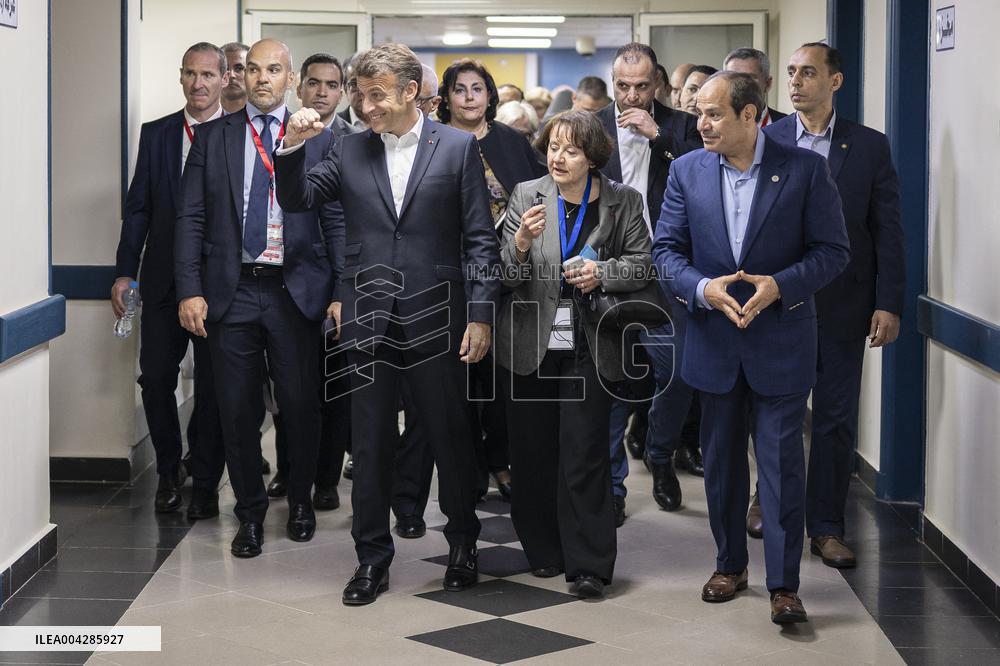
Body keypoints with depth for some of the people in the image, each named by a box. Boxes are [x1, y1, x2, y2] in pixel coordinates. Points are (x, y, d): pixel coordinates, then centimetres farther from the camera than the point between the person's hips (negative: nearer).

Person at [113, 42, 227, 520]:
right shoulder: (156, 134, 7)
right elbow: (138, 207, 8)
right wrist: (124, 272, 2)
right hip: (164, 279, 3)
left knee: (213, 385, 5)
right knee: (155, 377, 3)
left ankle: (205, 482, 17)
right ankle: (168, 473, 22)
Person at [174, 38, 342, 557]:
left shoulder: (319, 140, 4)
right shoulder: (213, 138, 6)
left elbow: (336, 222, 2)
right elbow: (191, 219, 3)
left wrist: (341, 293, -6)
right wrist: (189, 290, -6)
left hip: (295, 292, -1)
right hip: (231, 291, 1)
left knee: (301, 404, 5)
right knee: (237, 408, 5)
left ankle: (300, 501, 27)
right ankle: (250, 512, 20)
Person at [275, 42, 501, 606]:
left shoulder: (458, 147, -1)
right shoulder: (351, 151, 7)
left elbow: (480, 238, -3)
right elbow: (295, 199, 6)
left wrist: (481, 315, -9)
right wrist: (293, 146, -11)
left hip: (435, 319, -2)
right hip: (369, 321, 2)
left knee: (451, 435, 9)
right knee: (371, 443, 7)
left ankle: (464, 544, 27)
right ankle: (373, 557, 18)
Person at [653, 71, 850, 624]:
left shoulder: (805, 169, -6)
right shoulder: (687, 171, 2)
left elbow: (832, 250, -5)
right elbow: (667, 250, 2)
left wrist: (779, 285, -20)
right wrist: (703, 288, -16)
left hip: (780, 343, -3)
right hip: (714, 342, 3)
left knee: (782, 463, -3)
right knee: (721, 460, 14)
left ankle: (784, 584, 3)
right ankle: (730, 564, 30)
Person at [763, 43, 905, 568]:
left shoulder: (870, 146, 1)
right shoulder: (765, 141, 1)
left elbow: (887, 231, 0)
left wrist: (889, 304, -5)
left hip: (842, 305, 0)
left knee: (837, 420, 4)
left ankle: (826, 527, 14)